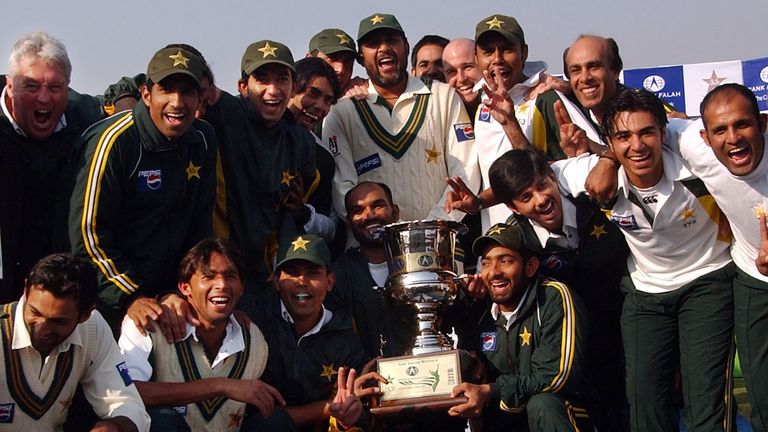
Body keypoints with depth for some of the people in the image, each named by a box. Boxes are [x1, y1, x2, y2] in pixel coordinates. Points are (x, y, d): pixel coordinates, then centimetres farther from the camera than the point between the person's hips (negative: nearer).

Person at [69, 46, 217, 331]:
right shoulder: (115, 140, -17)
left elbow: (200, 223, 8)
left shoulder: (203, 139, 1)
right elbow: (88, 230, -17)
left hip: (170, 290, 5)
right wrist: (130, 297, -18)